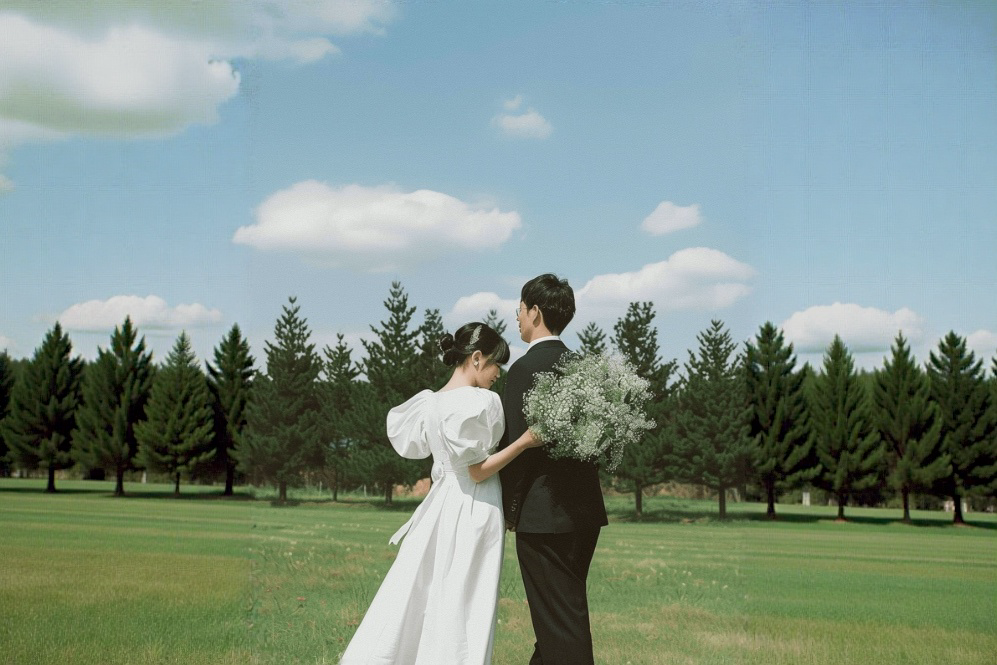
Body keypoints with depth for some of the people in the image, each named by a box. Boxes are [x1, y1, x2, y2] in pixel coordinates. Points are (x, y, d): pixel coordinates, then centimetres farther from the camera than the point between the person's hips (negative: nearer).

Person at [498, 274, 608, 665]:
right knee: (563, 614, 19)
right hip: (585, 511, 8)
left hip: (544, 515, -8)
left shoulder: (526, 369, -13)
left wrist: (509, 510, -5)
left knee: (559, 621, -1)